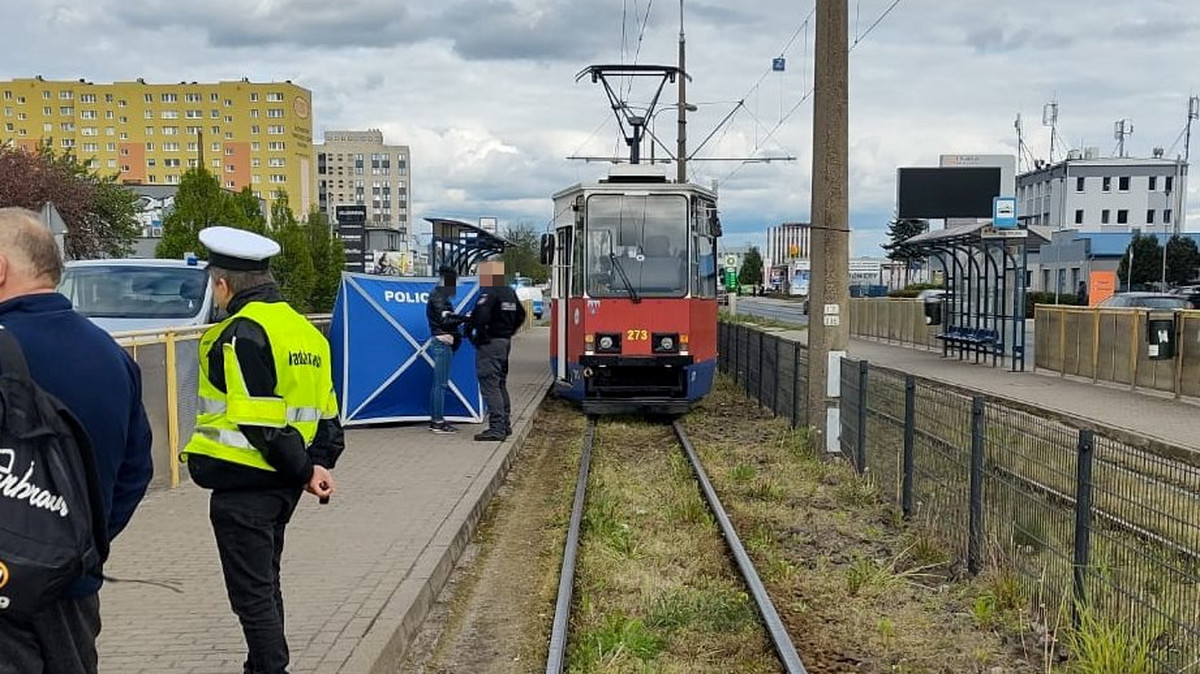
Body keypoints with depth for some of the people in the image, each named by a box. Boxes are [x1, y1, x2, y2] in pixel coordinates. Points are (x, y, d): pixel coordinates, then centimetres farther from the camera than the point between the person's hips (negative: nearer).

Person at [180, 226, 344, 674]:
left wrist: (304, 470, -13)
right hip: (281, 485, 9)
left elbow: (259, 421, -22)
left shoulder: (241, 333, -17)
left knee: (251, 595, 2)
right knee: (265, 585, 22)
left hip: (242, 486, -9)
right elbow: (325, 409, 11)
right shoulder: (303, 328, 11)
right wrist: (320, 464, 5)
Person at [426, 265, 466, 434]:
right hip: (442, 343, -10)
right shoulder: (438, 297, -11)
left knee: (438, 383, 12)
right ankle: (438, 422, -7)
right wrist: (464, 318, -15)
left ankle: (434, 420, 17)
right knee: (441, 383, -9)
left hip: (442, 343, 10)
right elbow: (445, 320, -19)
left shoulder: (441, 296, 19)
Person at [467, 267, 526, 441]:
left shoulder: (489, 293, -16)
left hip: (490, 343, -9)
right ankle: (505, 424, 23)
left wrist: (480, 336, -16)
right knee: (501, 384, 18)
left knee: (490, 385, -7)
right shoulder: (510, 292, 13)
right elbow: (520, 314, 23)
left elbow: (481, 314, -29)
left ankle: (497, 428, -11)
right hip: (506, 342, 9)